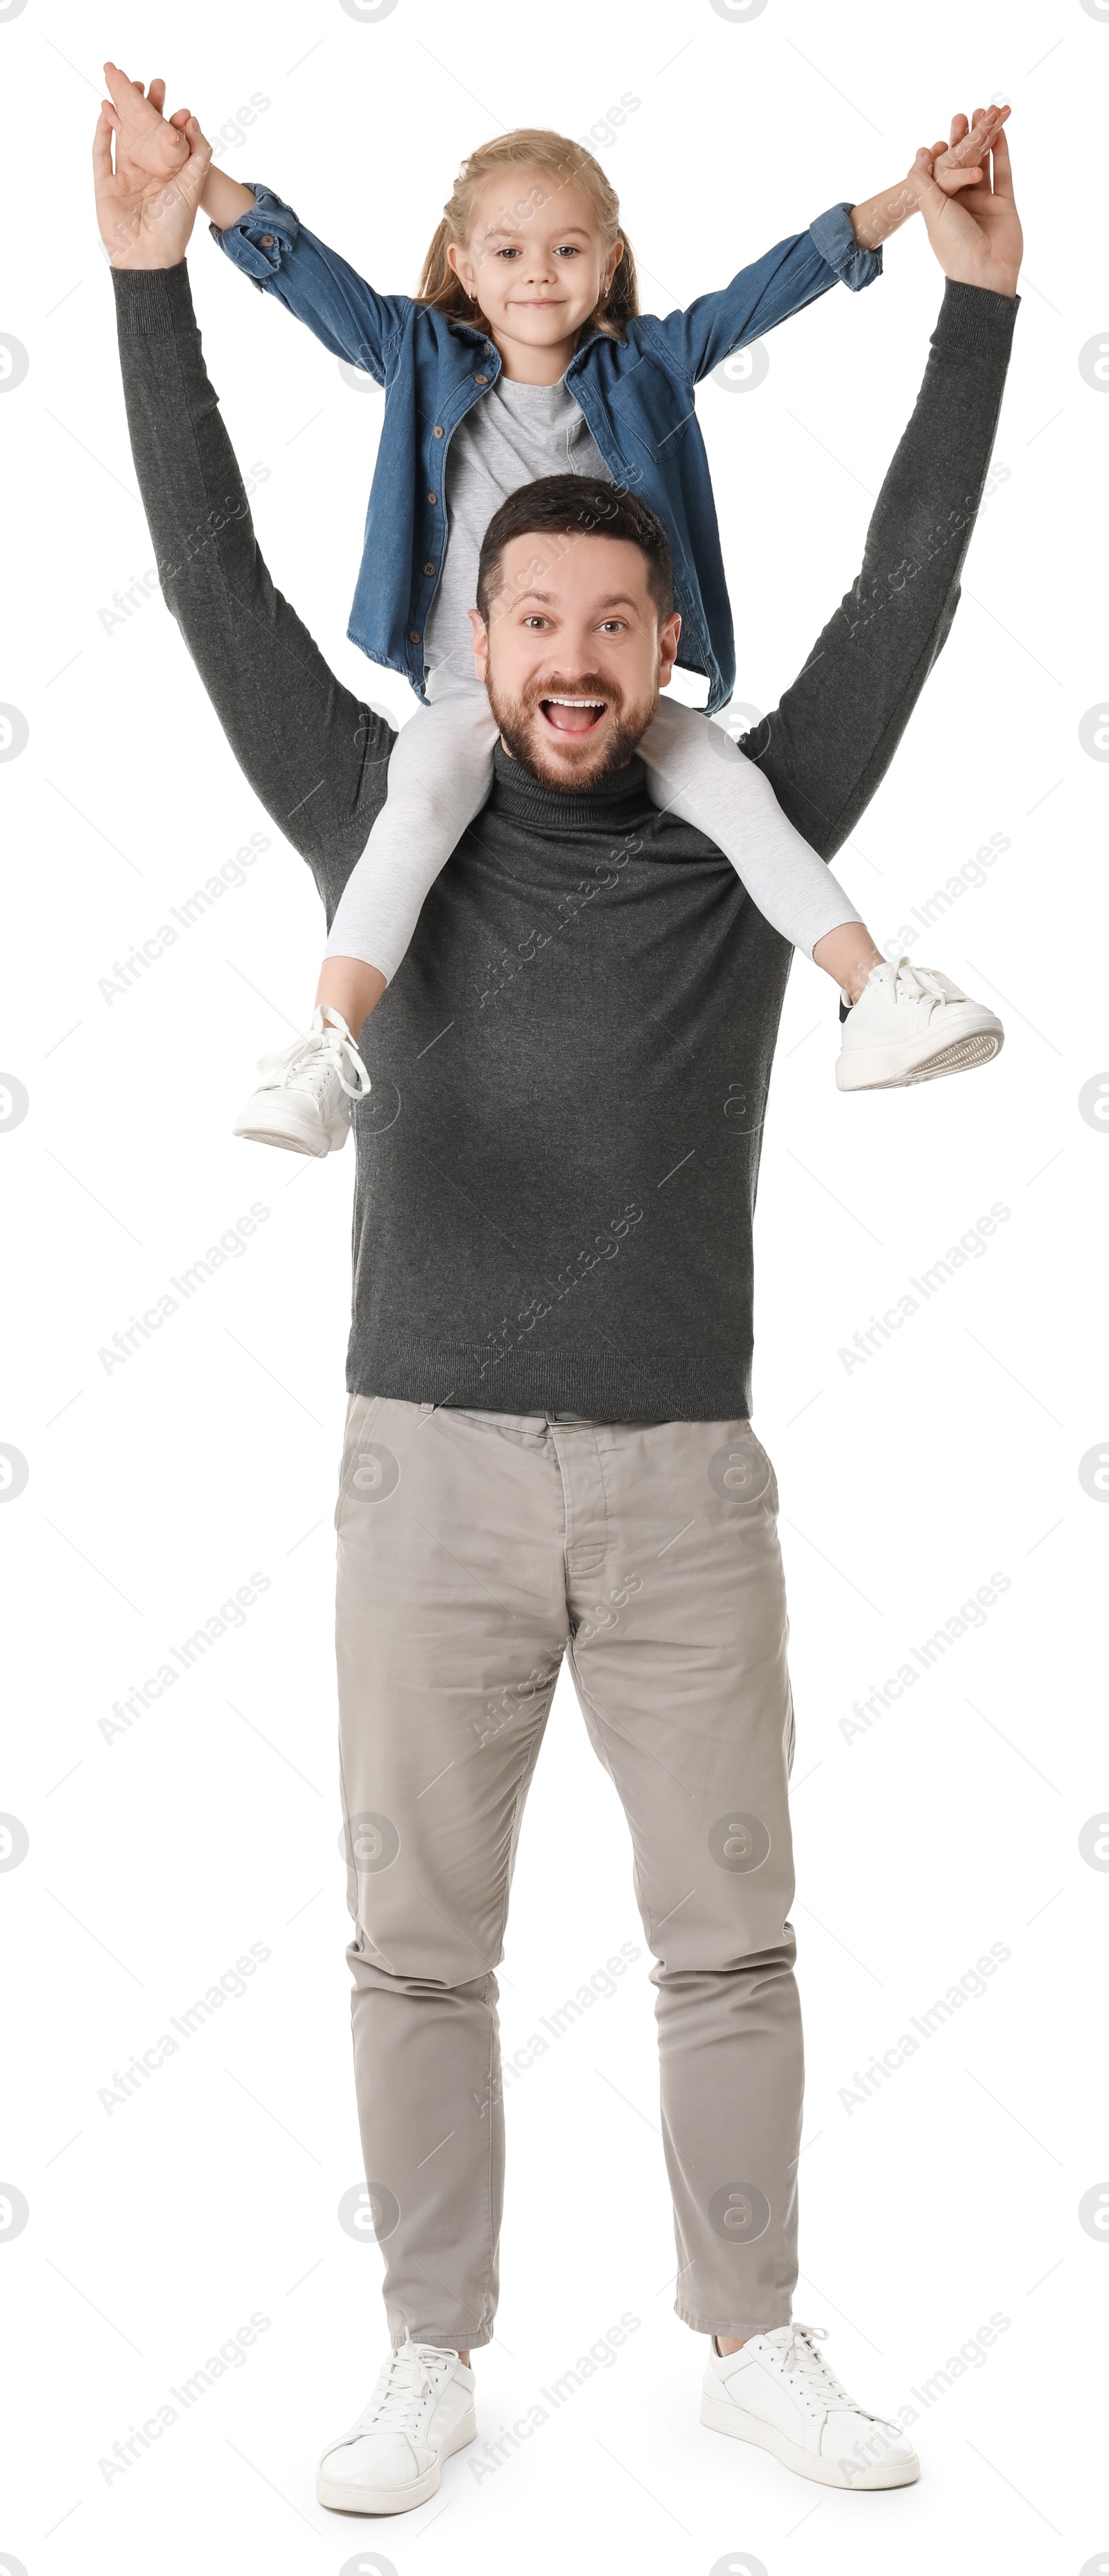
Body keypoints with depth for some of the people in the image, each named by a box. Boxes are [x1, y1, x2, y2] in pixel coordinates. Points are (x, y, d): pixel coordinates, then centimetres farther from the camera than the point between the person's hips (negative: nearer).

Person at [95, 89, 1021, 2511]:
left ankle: (755, 2343, 22)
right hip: (433, 1470, 0)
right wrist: (154, 280, -1)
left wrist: (979, 296, 1)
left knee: (731, 1936, 7)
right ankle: (432, 2360, 19)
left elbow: (903, 599, 4)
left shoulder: (746, 841, 6)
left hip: (684, 1482, 1)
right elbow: (220, 587, 3)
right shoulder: (391, 829, 6)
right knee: (419, 1944, 5)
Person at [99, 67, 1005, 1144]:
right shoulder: (423, 359, 6)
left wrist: (912, 193, -2)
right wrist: (194, 177, -12)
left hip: (627, 686, 2)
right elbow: (304, 272, 0)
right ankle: (327, 1047, -38)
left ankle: (879, 996, -15)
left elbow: (775, 283, 4)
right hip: (466, 689, -2)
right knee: (417, 809, -28)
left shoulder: (646, 365, 7)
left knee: (739, 794, -16)